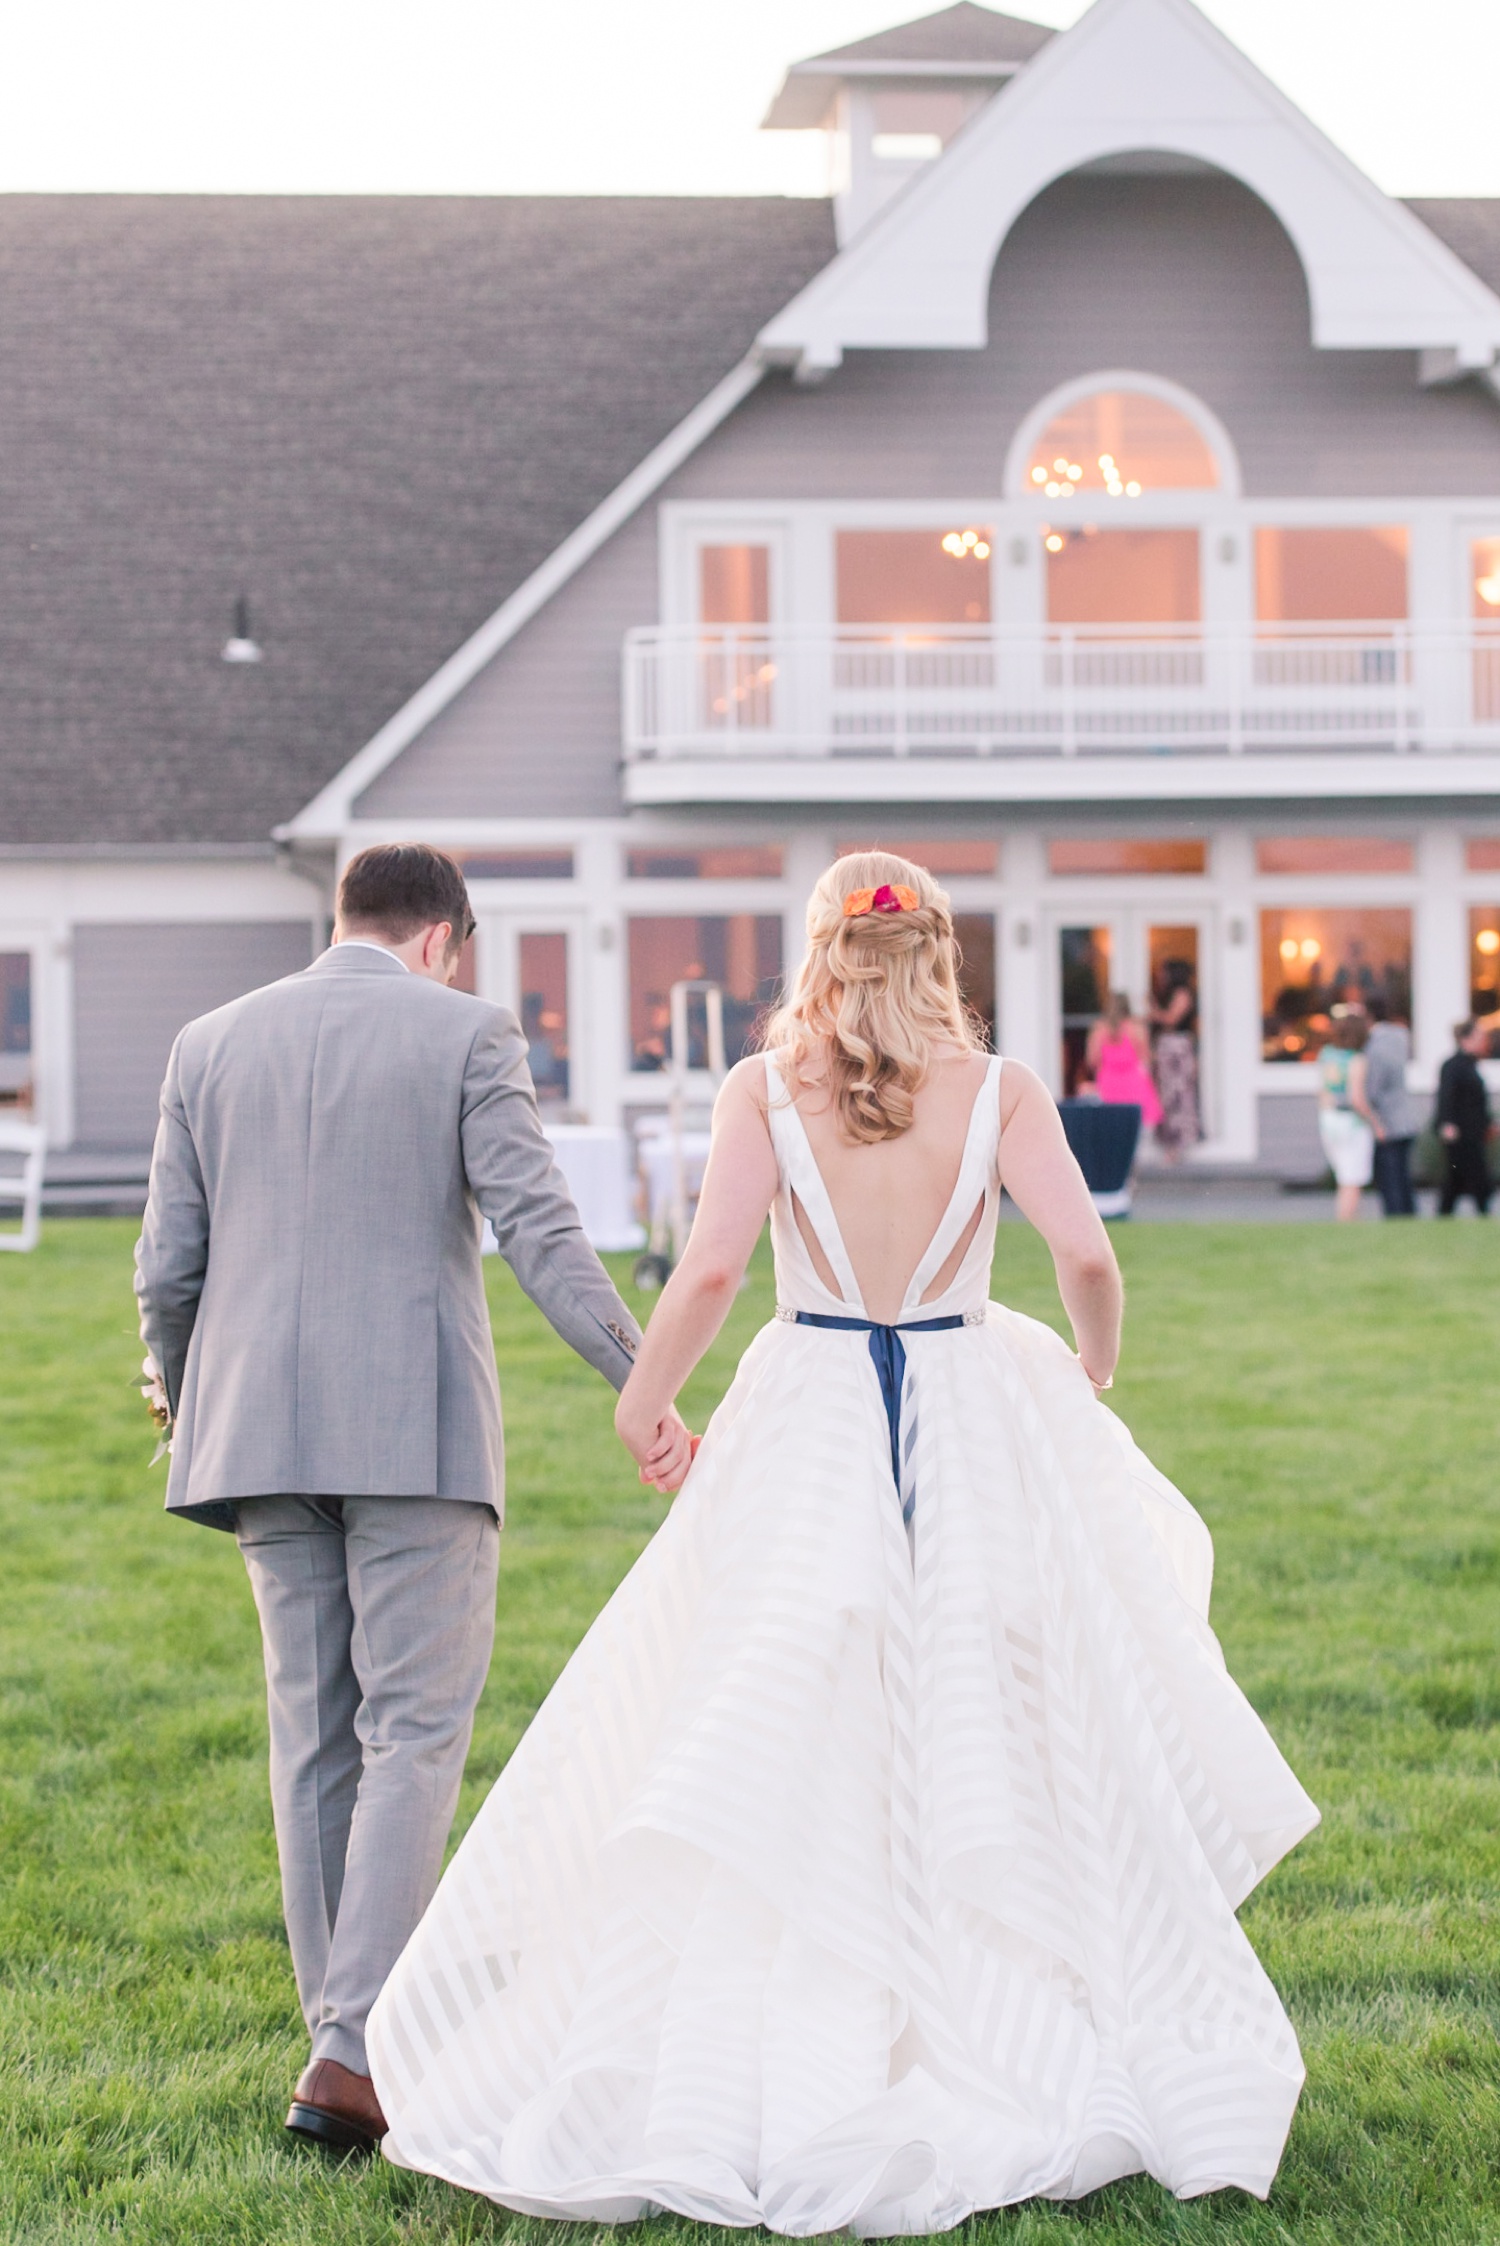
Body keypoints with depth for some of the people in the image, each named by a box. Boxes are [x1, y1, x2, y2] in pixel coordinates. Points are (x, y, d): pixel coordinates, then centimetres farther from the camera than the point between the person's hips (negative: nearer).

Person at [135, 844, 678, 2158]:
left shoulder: (213, 1046, 11)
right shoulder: (467, 1037, 0)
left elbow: (167, 1271, 10)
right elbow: (538, 1233, -11)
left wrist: (183, 1409, 27)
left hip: (264, 1430, 4)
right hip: (415, 1429, -4)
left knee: (317, 1737, 11)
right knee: (416, 1732, -2)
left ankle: (349, 2036, 14)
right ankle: (356, 2046, -12)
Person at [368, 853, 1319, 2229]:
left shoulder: (768, 1086, -3)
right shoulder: (996, 1091, -1)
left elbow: (713, 1265, -13)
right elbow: (1085, 1252, -10)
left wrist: (644, 1395, 2)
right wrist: (1095, 1368, 10)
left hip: (809, 1432, -1)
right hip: (974, 1428, 1)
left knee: (776, 1753, 4)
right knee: (988, 1752, 9)